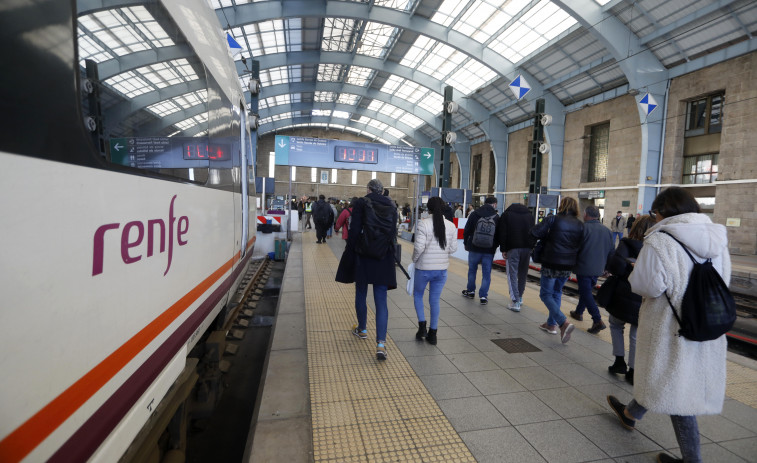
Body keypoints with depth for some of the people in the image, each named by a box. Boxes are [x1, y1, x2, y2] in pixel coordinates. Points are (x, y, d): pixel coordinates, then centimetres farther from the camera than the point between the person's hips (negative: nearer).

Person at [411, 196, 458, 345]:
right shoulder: (451, 226, -1)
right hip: (442, 269, 4)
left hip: (424, 268, -3)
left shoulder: (423, 224, -14)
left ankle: (422, 326, 12)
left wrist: (414, 259, -1)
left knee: (417, 294, 20)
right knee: (435, 300, 13)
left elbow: (419, 247, -19)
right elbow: (453, 248, 2)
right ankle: (432, 334, 20)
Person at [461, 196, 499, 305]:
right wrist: (494, 247, 14)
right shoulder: (497, 217, -3)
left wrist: (466, 243, 12)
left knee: (472, 270, 17)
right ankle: (483, 296, 4)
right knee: (486, 274, 6)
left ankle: (471, 291, 28)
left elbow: (466, 230, 0)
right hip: (489, 250, 0)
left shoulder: (474, 214, -2)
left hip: (474, 248, 1)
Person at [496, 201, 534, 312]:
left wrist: (503, 249, 0)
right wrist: (531, 247, 10)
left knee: (512, 274, -1)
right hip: (527, 248, 4)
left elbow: (502, 233, -3)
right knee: (523, 274, 16)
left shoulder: (507, 214, 5)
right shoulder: (530, 214, 16)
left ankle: (515, 302, -7)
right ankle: (520, 297, 30)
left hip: (513, 248, -4)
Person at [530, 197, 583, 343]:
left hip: (551, 264, -5)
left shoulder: (553, 219, -10)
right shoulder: (580, 225, 3)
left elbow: (535, 232, -14)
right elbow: (580, 245, 5)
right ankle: (552, 324, 28)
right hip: (568, 265, 5)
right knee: (557, 292, 22)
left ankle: (564, 322, -15)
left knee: (546, 294, 3)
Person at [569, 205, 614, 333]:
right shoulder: (606, 230, 8)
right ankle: (578, 312, 36)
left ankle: (598, 321, -12)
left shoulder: (583, 228, -14)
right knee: (587, 291, 21)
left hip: (584, 268, -7)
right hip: (598, 269, 7)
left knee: (586, 293, -3)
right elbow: (612, 251, 13)